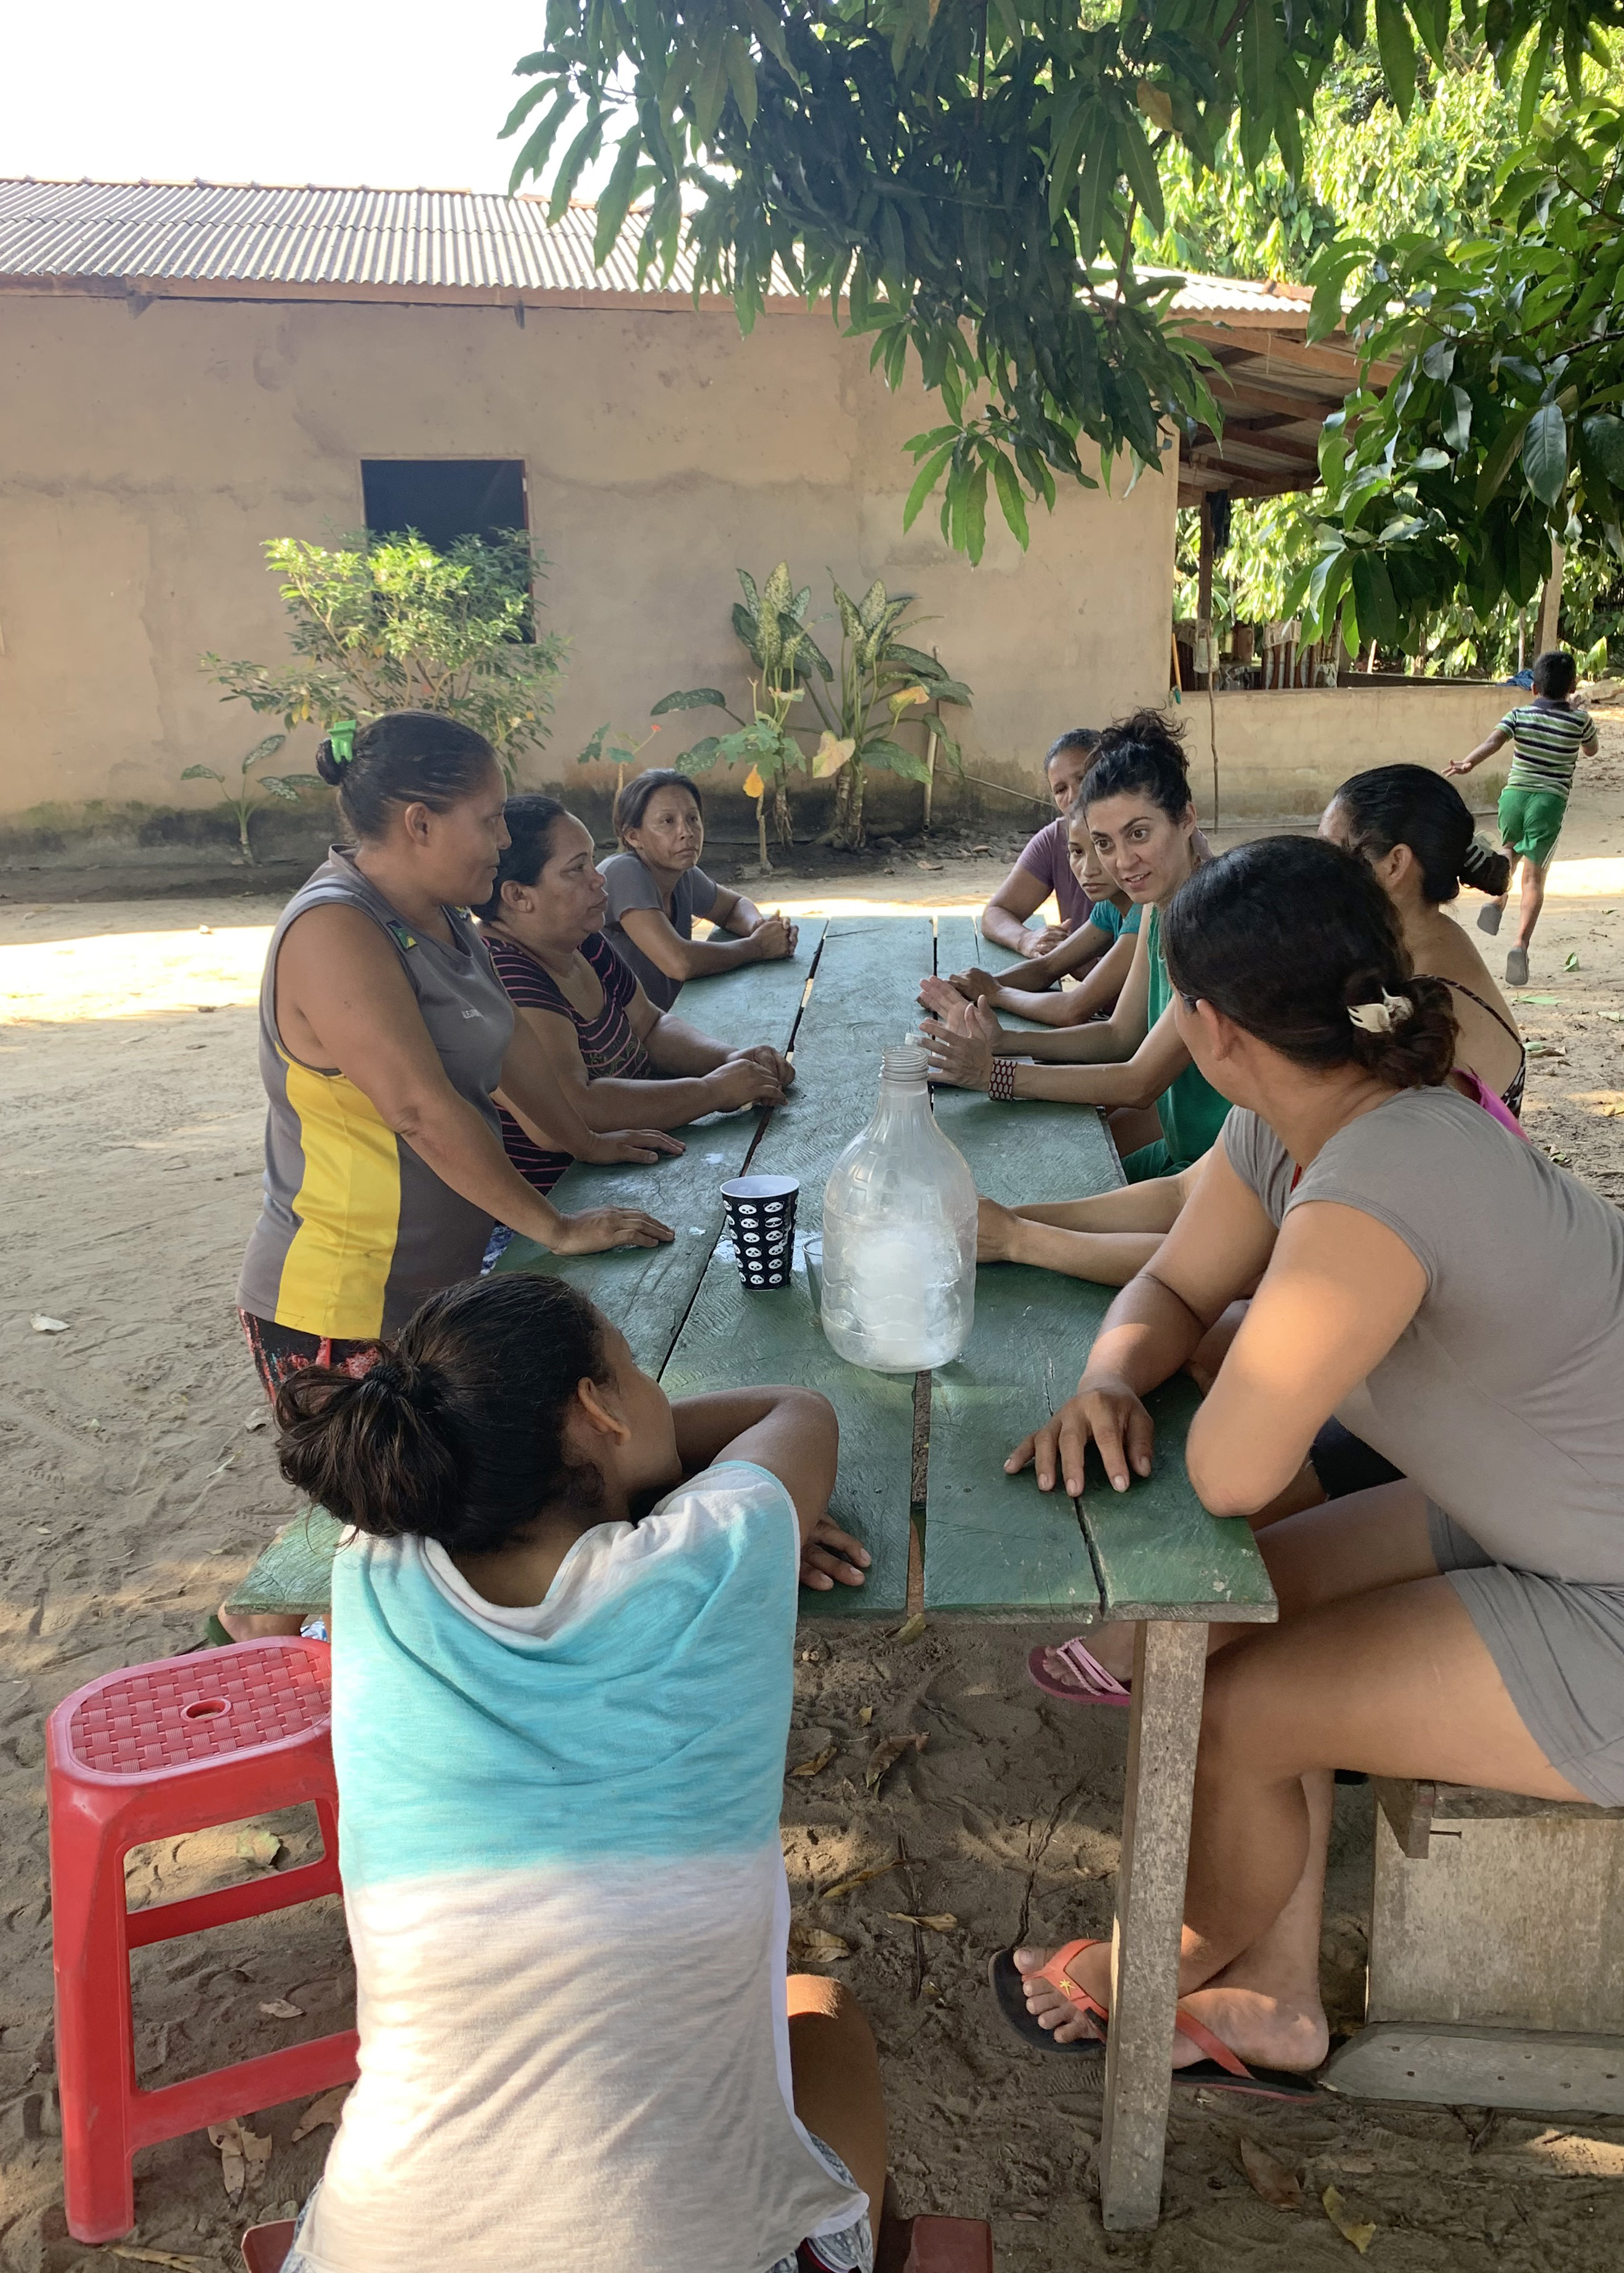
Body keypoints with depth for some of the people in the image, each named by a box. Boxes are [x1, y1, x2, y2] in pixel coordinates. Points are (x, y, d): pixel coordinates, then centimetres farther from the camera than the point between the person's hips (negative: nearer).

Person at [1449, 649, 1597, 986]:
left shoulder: (1519, 715, 4)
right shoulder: (1579, 720, 4)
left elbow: (1494, 740, -16)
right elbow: (1592, 750, 24)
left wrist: (1469, 763, -30)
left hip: (1514, 794, 2)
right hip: (1551, 801, -2)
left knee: (1511, 850, 33)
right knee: (1533, 876, -2)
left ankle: (1497, 901, 14)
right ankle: (1521, 944, -17)